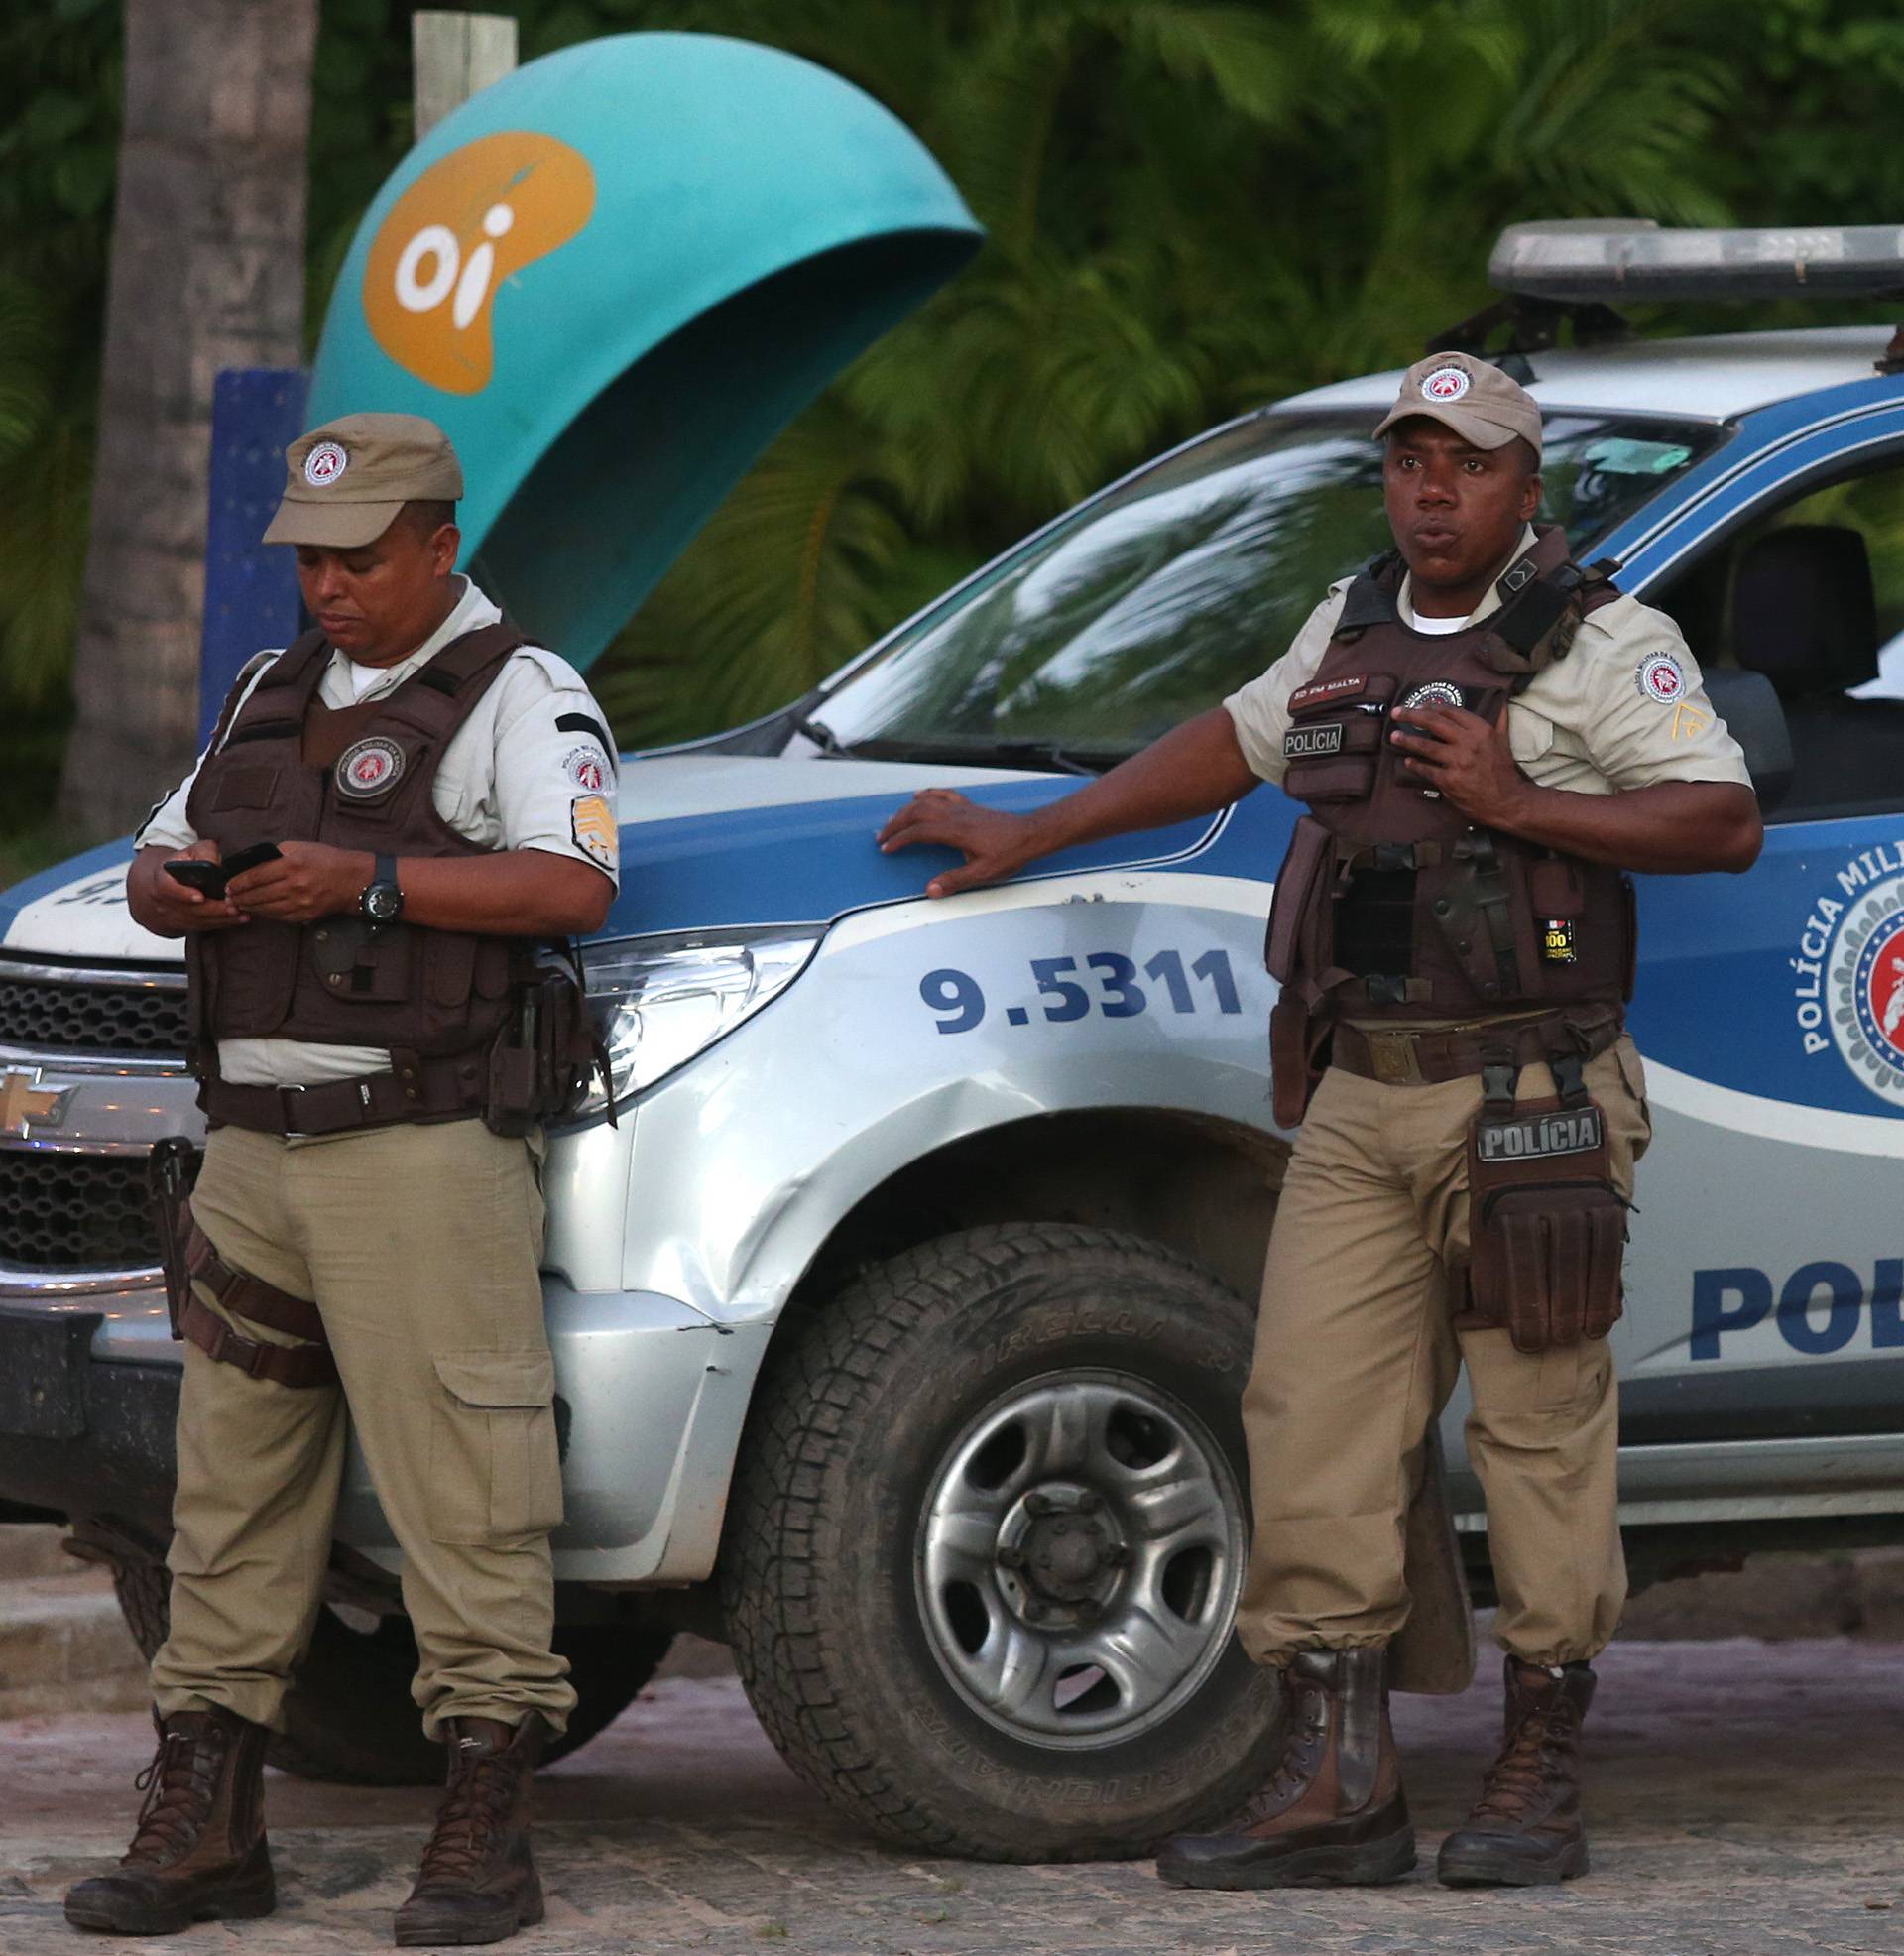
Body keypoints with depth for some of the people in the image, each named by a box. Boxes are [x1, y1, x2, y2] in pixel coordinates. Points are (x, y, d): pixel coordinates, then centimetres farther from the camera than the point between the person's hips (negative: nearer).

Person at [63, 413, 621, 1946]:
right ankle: (204, 1830, 9)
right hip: (255, 1147, 7)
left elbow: (571, 886, -16)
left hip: (424, 1146, -7)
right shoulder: (275, 692, 22)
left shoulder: (519, 693, -1)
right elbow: (156, 857, 24)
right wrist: (175, 888, -1)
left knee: (463, 1483, -9)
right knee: (234, 1481, 6)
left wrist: (367, 884, -22)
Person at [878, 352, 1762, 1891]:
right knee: (1313, 1417, -2)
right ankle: (1339, 1785, -1)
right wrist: (1031, 837, 34)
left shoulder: (1602, 642, -2)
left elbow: (1726, 823, -10)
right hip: (1358, 1099, 6)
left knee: (1542, 1433, -3)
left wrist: (1520, 805, -17)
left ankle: (1542, 1784, 5)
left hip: (1529, 1104, -6)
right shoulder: (1354, 628, 17)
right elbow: (1235, 744, 32)